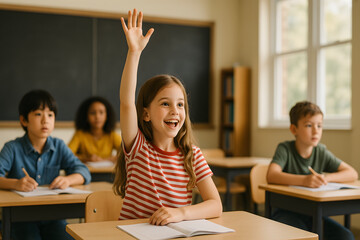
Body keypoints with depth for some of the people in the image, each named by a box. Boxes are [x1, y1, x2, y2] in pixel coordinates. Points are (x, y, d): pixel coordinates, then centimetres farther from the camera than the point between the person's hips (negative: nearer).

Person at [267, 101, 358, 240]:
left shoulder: (321, 152, 4)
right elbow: (271, 176, -27)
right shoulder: (285, 149, -10)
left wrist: (327, 177, -18)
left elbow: (352, 174, 0)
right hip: (286, 212, -5)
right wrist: (304, 180, -41)